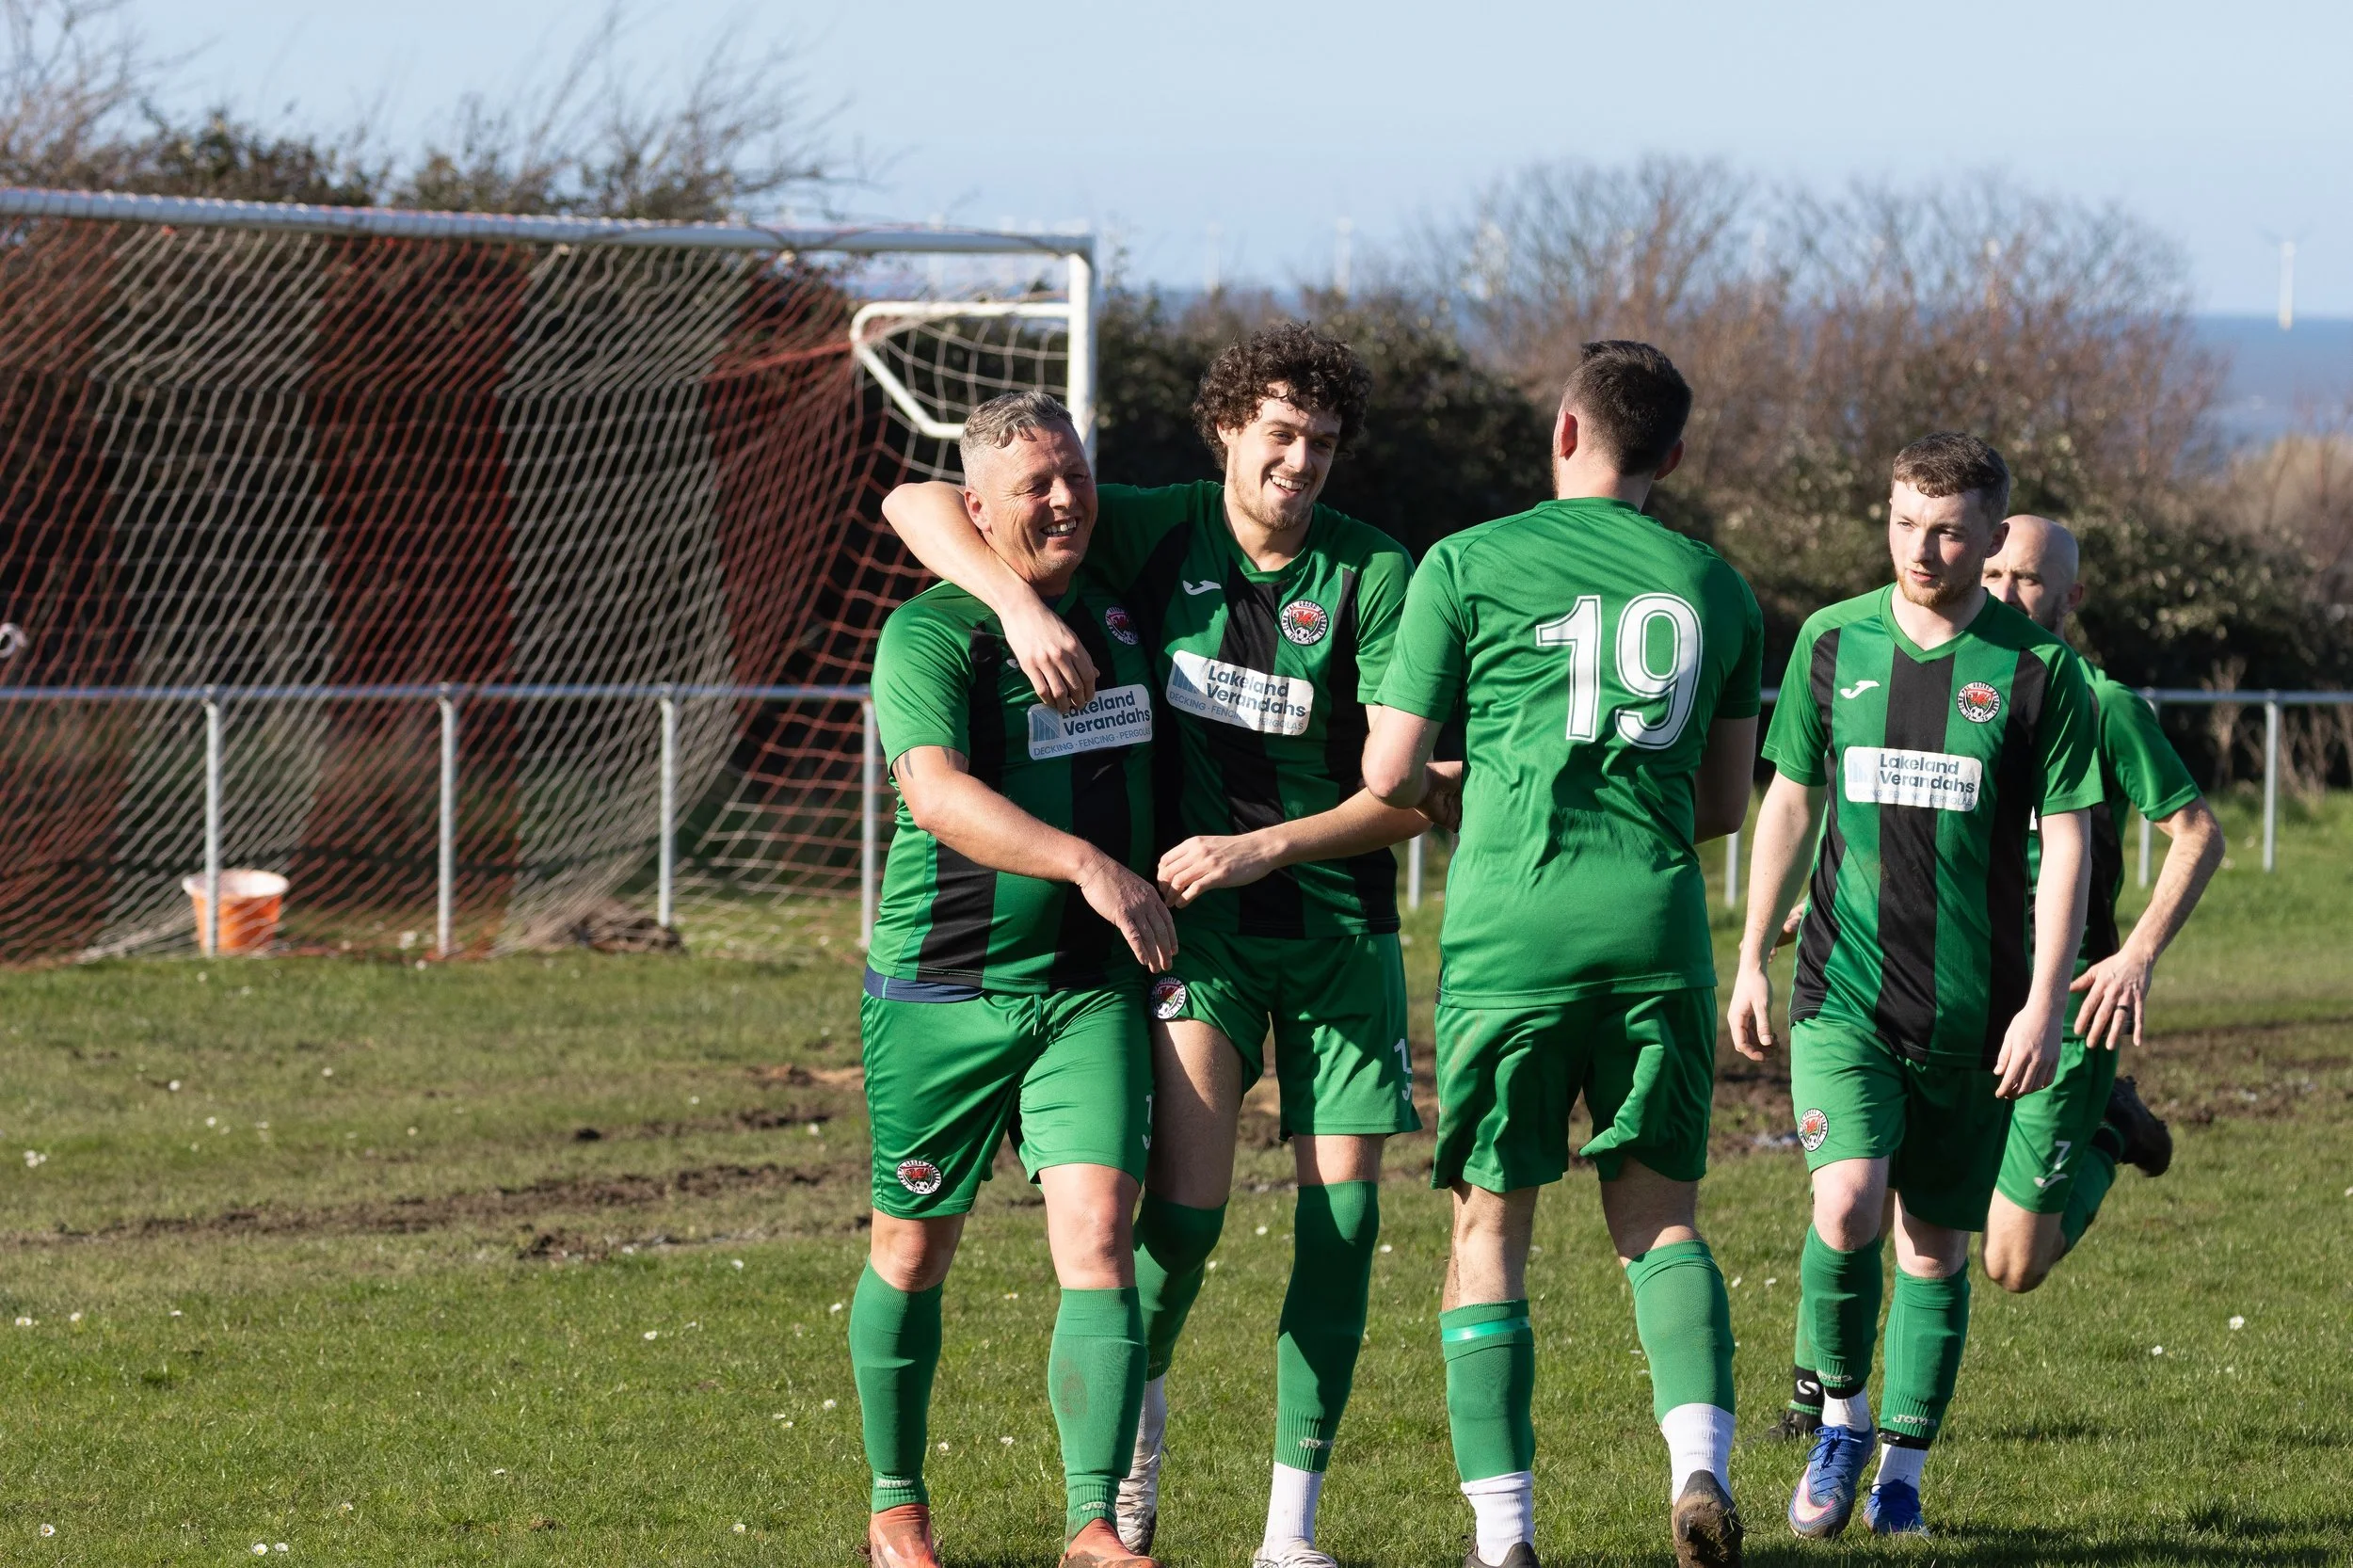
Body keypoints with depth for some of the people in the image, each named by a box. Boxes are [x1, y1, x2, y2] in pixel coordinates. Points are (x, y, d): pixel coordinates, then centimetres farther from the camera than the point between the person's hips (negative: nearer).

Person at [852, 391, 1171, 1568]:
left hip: (1089, 988, 3)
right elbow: (939, 793, -27)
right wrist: (1088, 865, -37)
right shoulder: (927, 635, -10)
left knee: (1097, 1240, -13)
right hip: (941, 990, -3)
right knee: (914, 1254, 9)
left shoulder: (1118, 609, 9)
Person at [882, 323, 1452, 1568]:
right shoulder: (1157, 533, -5)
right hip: (1193, 919, -1)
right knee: (1187, 1204, -14)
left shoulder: (1374, 576, -9)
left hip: (1339, 924, 1)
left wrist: (1261, 847, -22)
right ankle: (1137, 1419, 17)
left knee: (1343, 1210, -3)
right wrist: (1023, 605, -23)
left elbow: (1407, 793, -10)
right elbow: (917, 506, -6)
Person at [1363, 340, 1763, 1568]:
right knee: (1659, 1212, 13)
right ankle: (1700, 1459, -10)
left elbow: (1387, 777, 2)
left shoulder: (1468, 567, 1)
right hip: (1656, 927, 3)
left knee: (1490, 1229, 6)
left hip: (1510, 932, -3)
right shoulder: (1715, 589, 12)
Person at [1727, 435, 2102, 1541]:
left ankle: (1901, 1472, 20)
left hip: (1974, 1010, 0)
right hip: (1844, 989, 0)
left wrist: (2045, 1004, -9)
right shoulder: (1833, 642, 4)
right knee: (1846, 1206, -18)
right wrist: (1752, 963, 10)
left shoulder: (2037, 668, -3)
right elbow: (1790, 803, 13)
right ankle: (1840, 1420, 5)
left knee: (1937, 1244, 6)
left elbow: (2065, 843, -2)